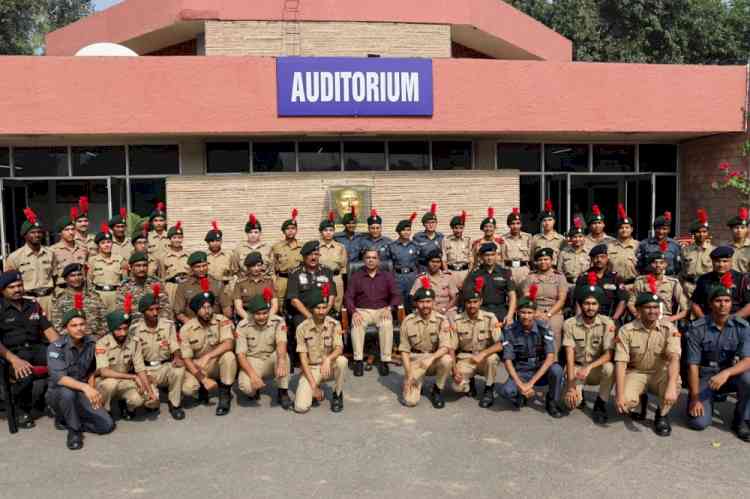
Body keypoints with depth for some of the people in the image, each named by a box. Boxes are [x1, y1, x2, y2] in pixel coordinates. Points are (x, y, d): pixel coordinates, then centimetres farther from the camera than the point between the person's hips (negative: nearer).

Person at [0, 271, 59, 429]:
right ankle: (22, 411, -5)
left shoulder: (33, 305, 14)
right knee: (25, 375, -36)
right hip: (13, 352, -4)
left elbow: (48, 329, 12)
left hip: (36, 348, 4)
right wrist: (14, 360, -24)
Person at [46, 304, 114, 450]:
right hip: (58, 393, -4)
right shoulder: (56, 347, -19)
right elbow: (58, 377, -33)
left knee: (107, 425, -12)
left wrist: (93, 392, 0)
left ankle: (65, 421, 10)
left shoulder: (91, 343, -2)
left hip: (81, 394, 4)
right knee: (67, 392, -40)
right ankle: (74, 430, -14)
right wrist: (85, 387, -47)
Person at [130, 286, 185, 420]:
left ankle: (174, 404, -7)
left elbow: (175, 347, -1)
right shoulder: (135, 329, -7)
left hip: (165, 366, 2)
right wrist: (143, 374, -17)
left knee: (179, 369, -34)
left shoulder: (168, 325, -2)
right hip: (145, 369, -1)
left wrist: (178, 357, -25)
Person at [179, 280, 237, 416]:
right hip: (197, 368, 0)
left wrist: (207, 356, -39)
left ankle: (225, 395, -13)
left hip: (218, 364, 0)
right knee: (187, 388, -28)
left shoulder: (222, 321, -13)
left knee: (229, 356, -33)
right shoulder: (186, 329, -12)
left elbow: (229, 344, -28)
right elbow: (186, 358, -12)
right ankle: (203, 387, 10)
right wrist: (203, 379, -22)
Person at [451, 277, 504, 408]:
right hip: (465, 359, 0)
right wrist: (455, 370, -16)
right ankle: (470, 382, 15)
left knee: (492, 357, -35)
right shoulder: (457, 321, -8)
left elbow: (499, 345, -17)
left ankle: (489, 390, -7)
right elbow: (452, 349, -3)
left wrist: (482, 354, -33)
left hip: (485, 358, 0)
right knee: (458, 386, -25)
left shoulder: (490, 318, -11)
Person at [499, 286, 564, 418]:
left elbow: (551, 357, -18)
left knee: (556, 369, -33)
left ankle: (552, 403, -4)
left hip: (541, 371, 0)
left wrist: (531, 382, -25)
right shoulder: (510, 331, -10)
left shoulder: (543, 327, -12)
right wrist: (520, 385, -23)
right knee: (506, 391, -31)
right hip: (521, 373, 0)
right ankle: (522, 396, 7)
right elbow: (507, 361, -11)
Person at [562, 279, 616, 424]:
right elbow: (569, 357, -15)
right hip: (577, 368, 0)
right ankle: (579, 393, 17)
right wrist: (571, 385, -24)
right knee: (571, 402, -23)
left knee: (609, 368, -34)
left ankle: (600, 404, -8)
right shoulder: (570, 324, -12)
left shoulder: (607, 323, -13)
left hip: (598, 369, 0)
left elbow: (608, 355, -19)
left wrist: (589, 367, -36)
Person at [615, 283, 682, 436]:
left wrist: (671, 386, -41)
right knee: (627, 401, -28)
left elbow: (674, 358, -24)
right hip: (636, 373, 0)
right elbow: (621, 363, -16)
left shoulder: (669, 328, -11)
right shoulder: (626, 330, -12)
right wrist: (620, 395, -27)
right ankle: (640, 400, 13)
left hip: (660, 373, 0)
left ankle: (662, 415, -3)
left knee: (674, 383, -34)